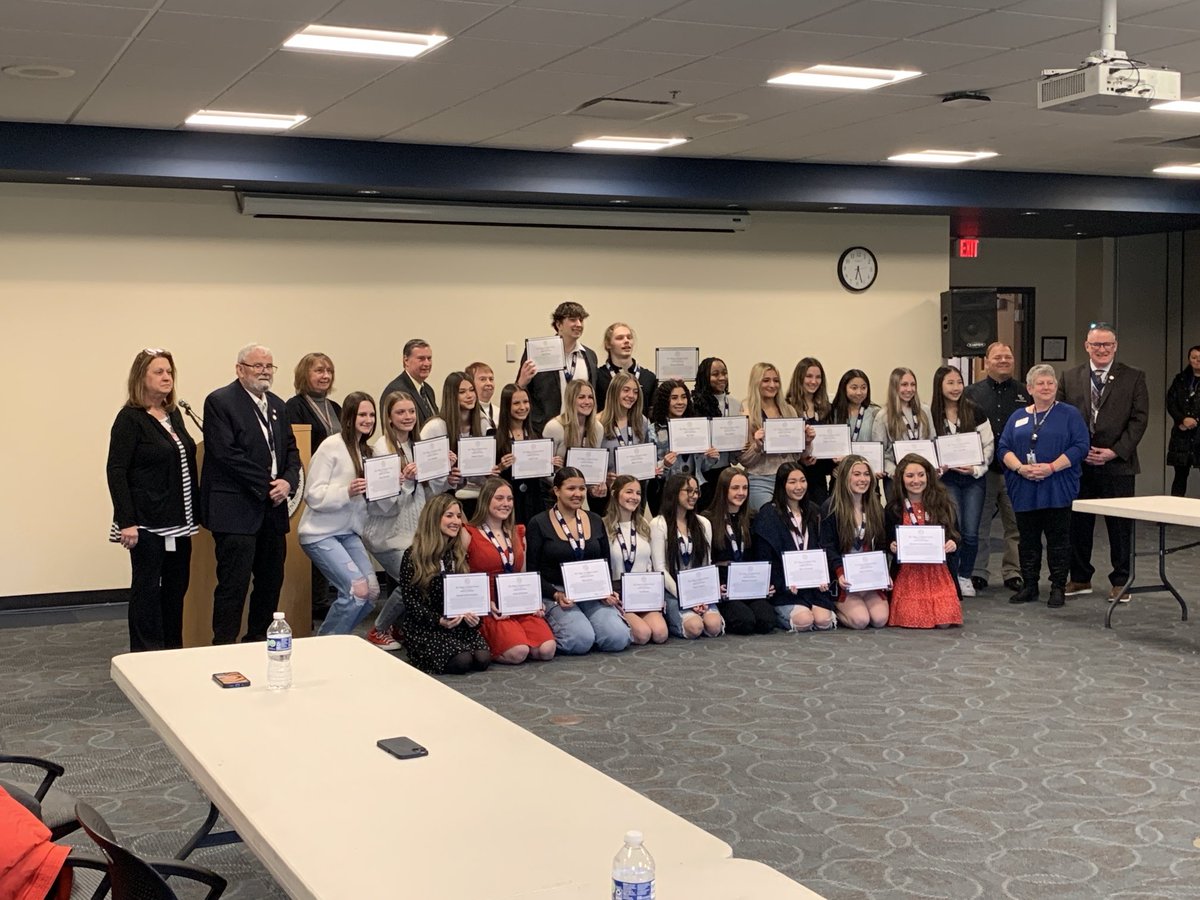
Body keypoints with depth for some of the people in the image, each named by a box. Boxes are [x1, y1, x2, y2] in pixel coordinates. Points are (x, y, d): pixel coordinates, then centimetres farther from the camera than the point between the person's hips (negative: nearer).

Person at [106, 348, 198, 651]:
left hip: (179, 521, 7)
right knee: (147, 587, 1)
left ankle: (173, 651, 22)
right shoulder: (130, 419, -9)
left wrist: (193, 513, 13)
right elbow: (116, 471, -12)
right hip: (148, 521, -7)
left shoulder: (174, 414, 12)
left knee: (176, 586, 11)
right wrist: (126, 522, -18)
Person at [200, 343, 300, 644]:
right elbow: (226, 453, -16)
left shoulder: (277, 405, 16)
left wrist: (288, 481, -4)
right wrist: (267, 484, -15)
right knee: (234, 583, -6)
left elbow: (291, 450, 17)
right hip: (236, 510, -7)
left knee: (271, 580, 12)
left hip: (272, 509, 8)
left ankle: (259, 641, 24)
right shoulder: (220, 402, -7)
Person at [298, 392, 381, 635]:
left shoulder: (366, 451, 11)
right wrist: (347, 491, -30)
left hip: (349, 532, 8)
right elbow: (313, 496, -16)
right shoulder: (331, 447, -12)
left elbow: (368, 497, 15)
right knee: (358, 590, -17)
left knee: (372, 592, -1)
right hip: (320, 533, -8)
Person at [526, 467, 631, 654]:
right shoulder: (539, 524, -2)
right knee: (581, 640, -29)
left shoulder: (595, 521, 12)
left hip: (593, 593, 4)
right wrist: (556, 595, -18)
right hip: (555, 594, -4)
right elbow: (532, 571, -3)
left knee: (618, 638, -21)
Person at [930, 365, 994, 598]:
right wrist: (939, 467, -14)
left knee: (971, 532, 0)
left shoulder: (974, 411, -1)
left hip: (974, 477, 1)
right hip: (946, 478, -1)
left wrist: (977, 468, -11)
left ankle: (965, 577, 17)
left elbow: (989, 445, 1)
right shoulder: (931, 415, -1)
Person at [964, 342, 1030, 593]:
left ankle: (1012, 572, 14)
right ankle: (977, 572, 15)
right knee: (979, 525, 6)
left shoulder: (1025, 394, 8)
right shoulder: (972, 393, 5)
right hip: (982, 469, -1)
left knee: (1016, 525, 4)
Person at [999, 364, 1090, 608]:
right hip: (1024, 491, 3)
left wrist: (1052, 467, -17)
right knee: (1028, 540, 8)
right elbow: (1003, 448, 6)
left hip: (1058, 491, -3)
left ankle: (1058, 588, 8)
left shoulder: (1069, 414, 3)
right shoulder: (1018, 417, 13)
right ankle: (1029, 586, 17)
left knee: (1058, 540, 0)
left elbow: (1081, 446, -7)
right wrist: (1020, 468, -13)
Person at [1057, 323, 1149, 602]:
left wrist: (1115, 451, -12)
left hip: (1118, 464, -2)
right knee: (1078, 523, 8)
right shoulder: (1070, 377, 8)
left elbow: (1139, 419, -3)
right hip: (1078, 464, 2)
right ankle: (1080, 578, 21)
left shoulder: (1133, 378, 2)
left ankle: (1120, 582, 14)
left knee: (1120, 525, 3)